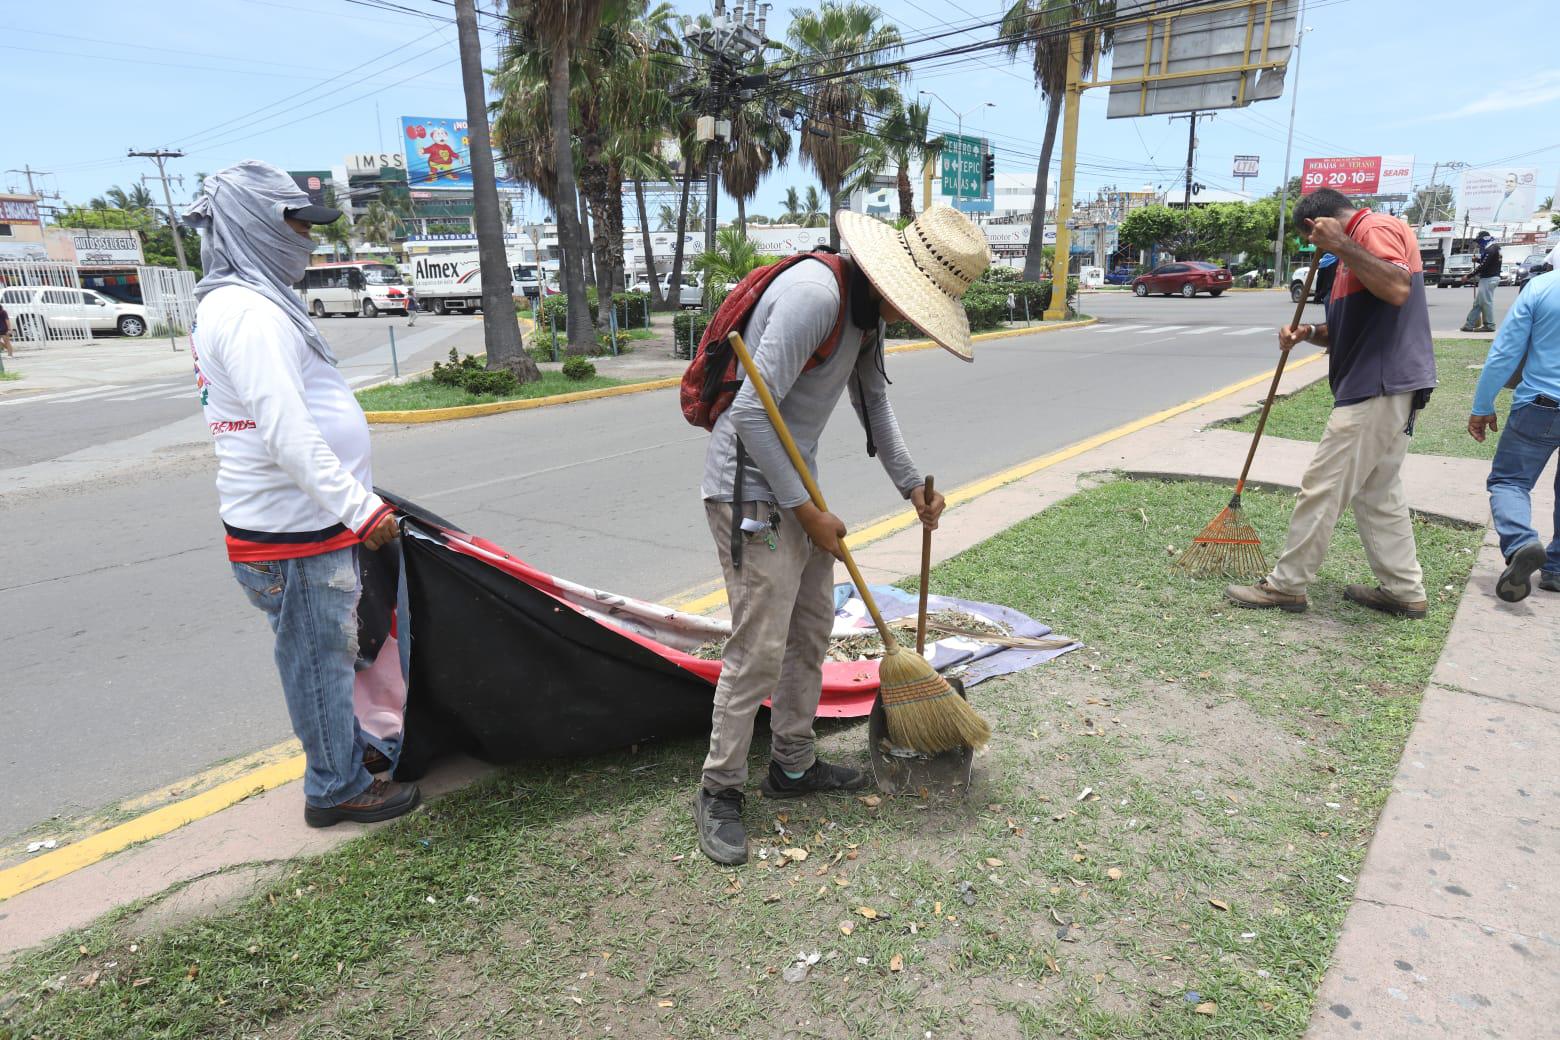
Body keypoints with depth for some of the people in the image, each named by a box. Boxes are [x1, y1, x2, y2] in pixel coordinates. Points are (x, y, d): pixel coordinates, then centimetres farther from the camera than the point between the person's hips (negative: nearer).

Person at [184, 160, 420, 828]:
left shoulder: (243, 303, 17)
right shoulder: (248, 311, -18)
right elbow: (286, 434, -26)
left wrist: (352, 497, 25)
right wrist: (359, 510, -23)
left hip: (304, 519, 10)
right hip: (291, 533, -10)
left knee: (328, 649, 22)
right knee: (319, 655, 3)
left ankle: (347, 750, 39)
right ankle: (337, 788, 19)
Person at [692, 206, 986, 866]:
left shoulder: (868, 309, 8)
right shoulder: (816, 293, -24)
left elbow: (873, 401, 22)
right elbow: (753, 415, -26)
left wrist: (911, 484, 17)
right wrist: (806, 510, -19)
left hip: (796, 486, 10)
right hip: (750, 489, -10)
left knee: (812, 628, 14)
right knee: (760, 648, -7)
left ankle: (792, 766, 30)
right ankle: (719, 791, 11)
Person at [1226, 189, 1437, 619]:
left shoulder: (1376, 228, -9)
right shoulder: (1356, 245, 23)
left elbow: (1398, 289, -28)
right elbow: (1348, 331, 25)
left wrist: (1341, 246, -24)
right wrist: (1309, 333, 5)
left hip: (1378, 389, -11)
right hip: (1386, 389, 11)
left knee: (1322, 489, -6)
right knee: (1380, 493, 14)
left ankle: (1287, 585, 1)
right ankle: (1405, 591, 21)